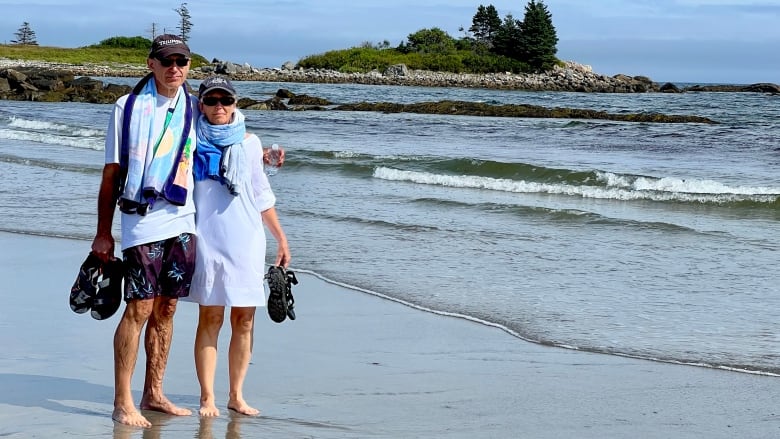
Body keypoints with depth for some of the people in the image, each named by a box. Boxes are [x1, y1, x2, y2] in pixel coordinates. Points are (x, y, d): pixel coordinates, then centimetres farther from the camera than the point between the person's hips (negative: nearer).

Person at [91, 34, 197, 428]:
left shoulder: (193, 110, 10)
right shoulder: (129, 107, 0)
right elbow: (111, 174, 1)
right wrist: (103, 233, 0)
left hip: (183, 222, 4)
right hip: (142, 221, -4)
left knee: (166, 309, 9)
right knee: (139, 308, -7)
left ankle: (153, 394, 18)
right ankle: (122, 402, -1)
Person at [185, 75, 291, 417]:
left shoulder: (249, 142, 9)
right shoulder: (192, 141, 2)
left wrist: (281, 237, 15)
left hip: (246, 241, 3)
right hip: (208, 240, -2)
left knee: (244, 320, 3)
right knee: (210, 319, -3)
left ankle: (236, 395, 12)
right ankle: (207, 397, 3)